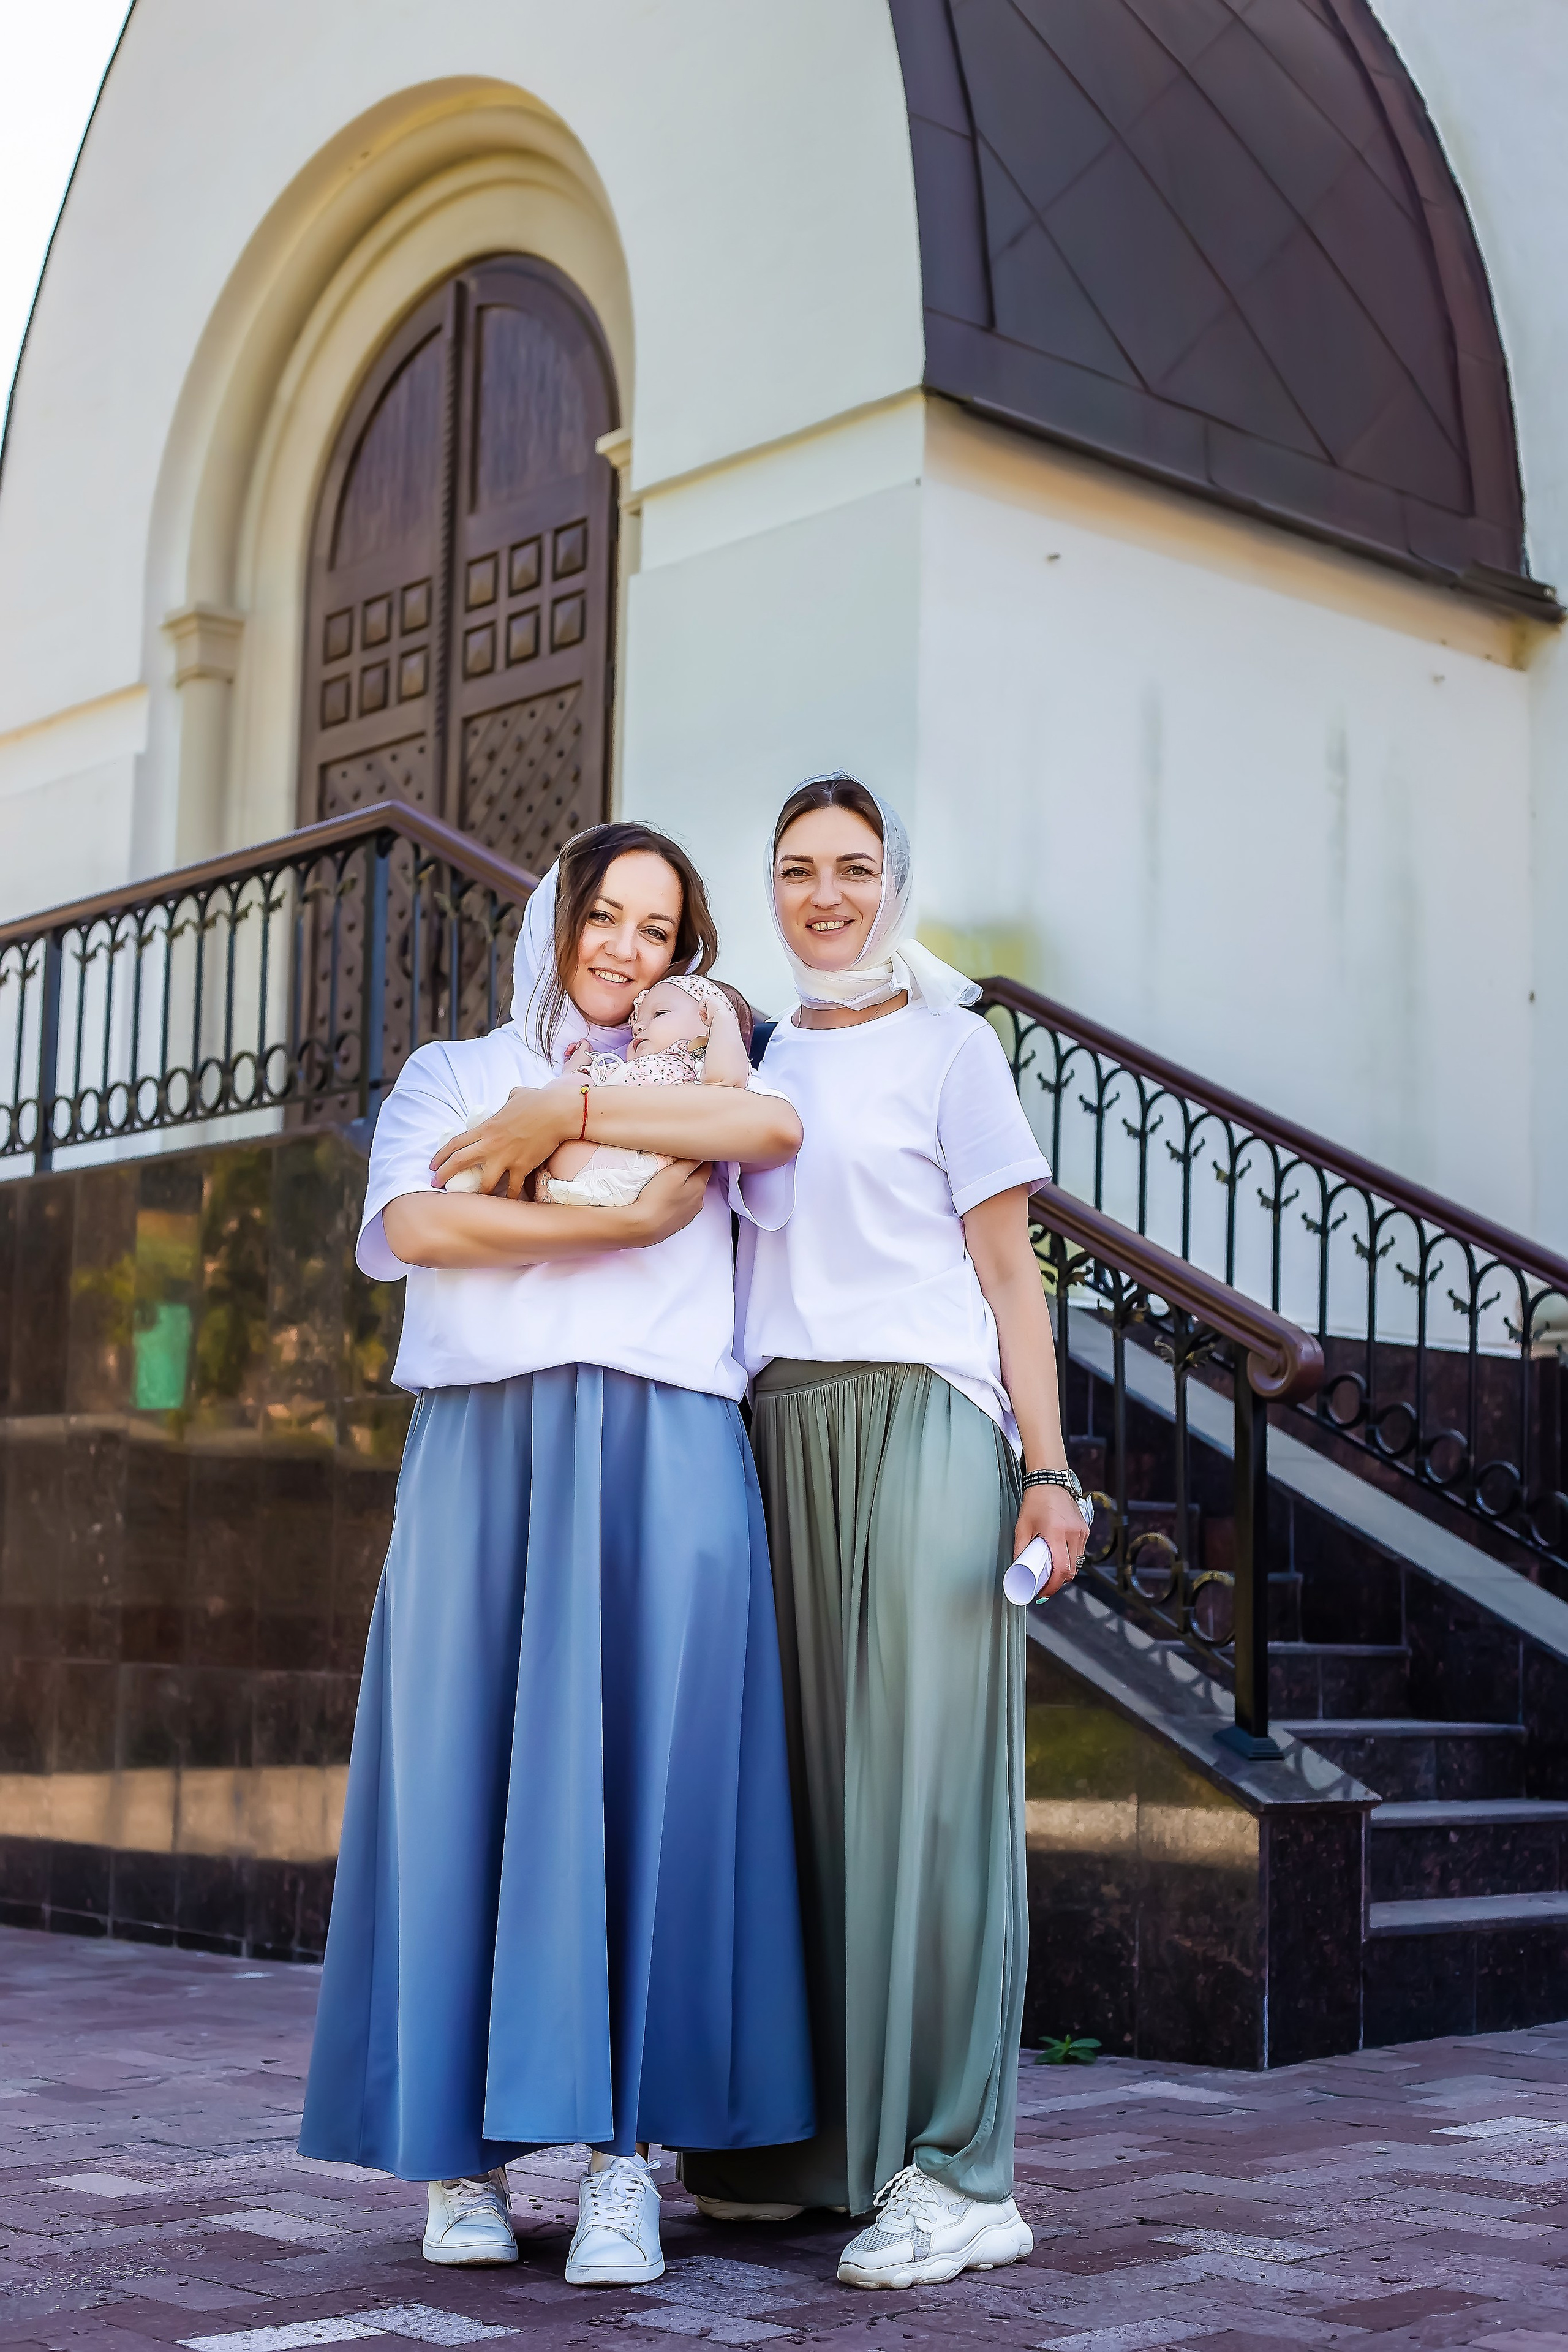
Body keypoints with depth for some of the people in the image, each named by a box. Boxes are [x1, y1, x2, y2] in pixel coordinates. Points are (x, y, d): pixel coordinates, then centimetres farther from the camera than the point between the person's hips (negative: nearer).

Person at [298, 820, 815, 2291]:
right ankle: (463, 2142, 3)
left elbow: (776, 1125, -6)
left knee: (641, 1780, -6)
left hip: (661, 1462, 0)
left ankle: (619, 2147, -5)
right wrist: (622, 1225, -9)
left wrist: (572, 1112, -6)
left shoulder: (698, 1075, 20)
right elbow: (410, 1224, -4)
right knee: (468, 1775, -3)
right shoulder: (453, 1075, 18)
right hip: (485, 1451, 0)